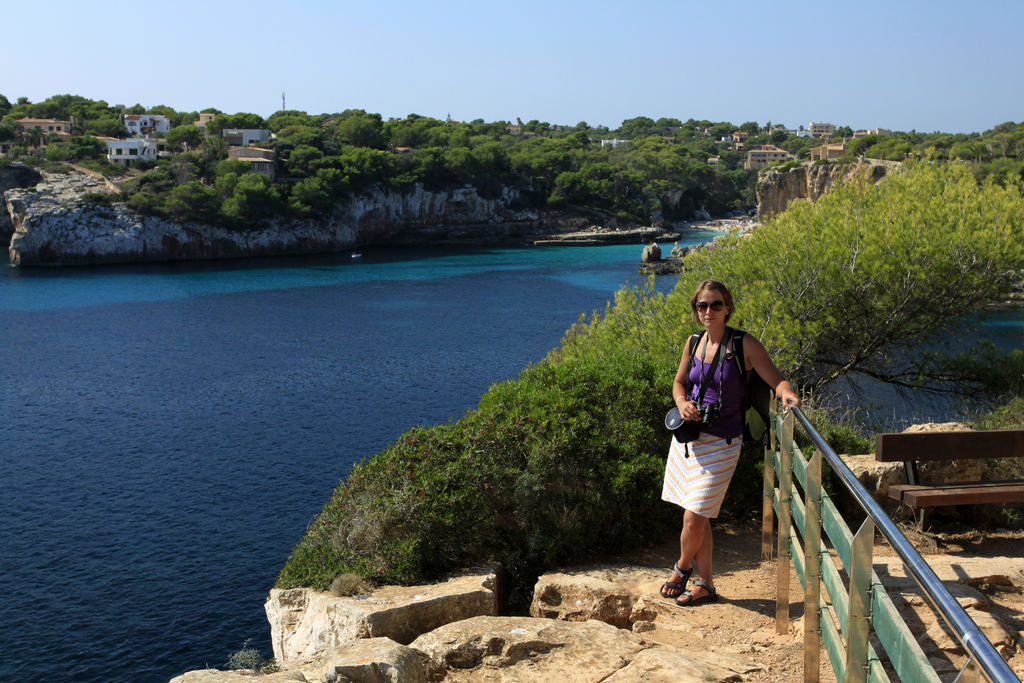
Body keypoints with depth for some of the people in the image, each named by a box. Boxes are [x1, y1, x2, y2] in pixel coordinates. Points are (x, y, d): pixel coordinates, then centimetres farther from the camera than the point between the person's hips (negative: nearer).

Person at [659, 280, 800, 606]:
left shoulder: (744, 345, -10)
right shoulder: (693, 343, 5)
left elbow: (777, 379, -11)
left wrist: (787, 393, -33)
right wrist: (682, 402, -4)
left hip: (720, 442, -5)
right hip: (689, 435, 5)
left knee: (694, 518, -5)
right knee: (697, 518, 11)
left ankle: (682, 568, 25)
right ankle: (706, 584, 27)